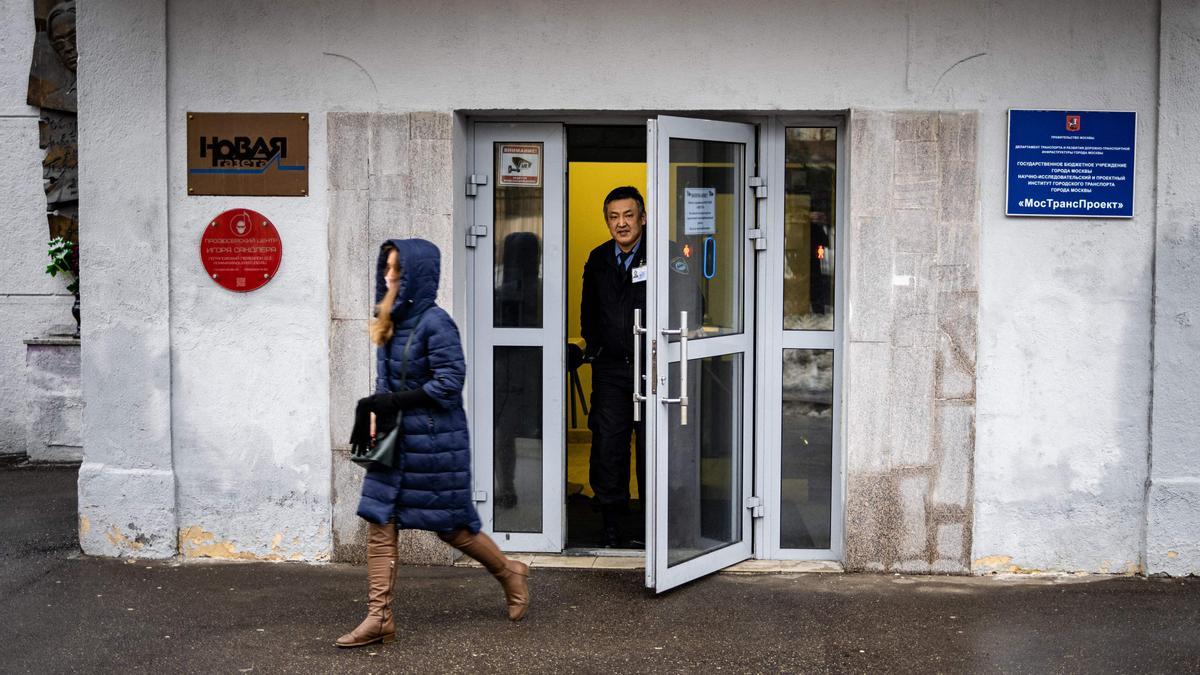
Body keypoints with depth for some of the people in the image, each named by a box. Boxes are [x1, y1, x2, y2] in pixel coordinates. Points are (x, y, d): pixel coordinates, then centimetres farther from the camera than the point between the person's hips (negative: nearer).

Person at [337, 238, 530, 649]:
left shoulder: (434, 323, -15)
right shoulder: (391, 321, 10)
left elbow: (450, 383, -20)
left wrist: (390, 403, -20)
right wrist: (375, 412, -1)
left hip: (435, 440, -8)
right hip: (395, 437, 8)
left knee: (449, 525, 5)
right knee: (379, 522, 1)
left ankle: (510, 574, 29)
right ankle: (379, 618, 5)